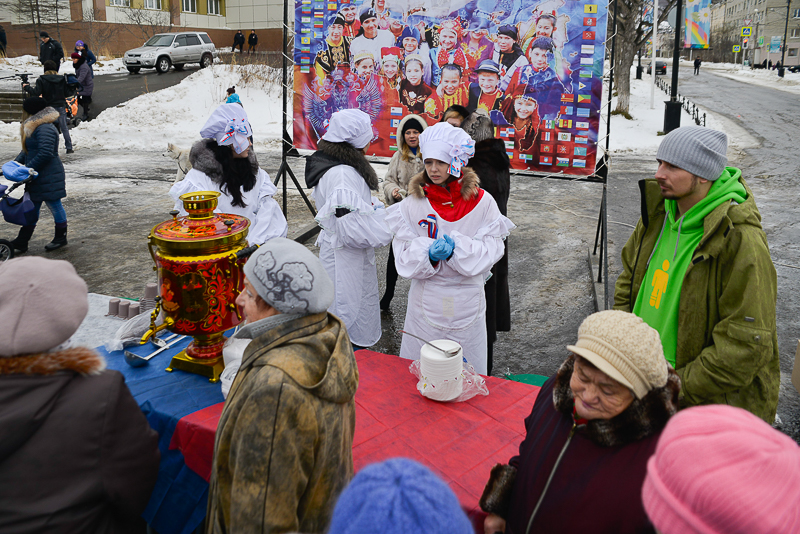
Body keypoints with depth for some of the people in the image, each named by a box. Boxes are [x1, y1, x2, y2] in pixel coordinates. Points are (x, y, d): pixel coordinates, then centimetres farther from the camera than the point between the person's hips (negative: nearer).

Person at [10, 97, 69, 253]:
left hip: (49, 177, -11)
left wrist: (28, 168, -20)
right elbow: (27, 151, 21)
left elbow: (45, 154, -26)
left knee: (54, 205, 4)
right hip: (37, 177, 11)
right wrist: (16, 162, 7)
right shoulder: (33, 128, 14)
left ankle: (61, 238, 19)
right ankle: (21, 242, 19)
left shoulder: (45, 129, -19)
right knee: (32, 208, 13)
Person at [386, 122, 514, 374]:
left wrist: (456, 247, -24)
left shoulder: (482, 202, -4)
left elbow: (490, 250, -9)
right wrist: (429, 254, -25)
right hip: (426, 303, 0)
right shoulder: (413, 204, -3)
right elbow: (404, 258, -5)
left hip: (467, 304, 0)